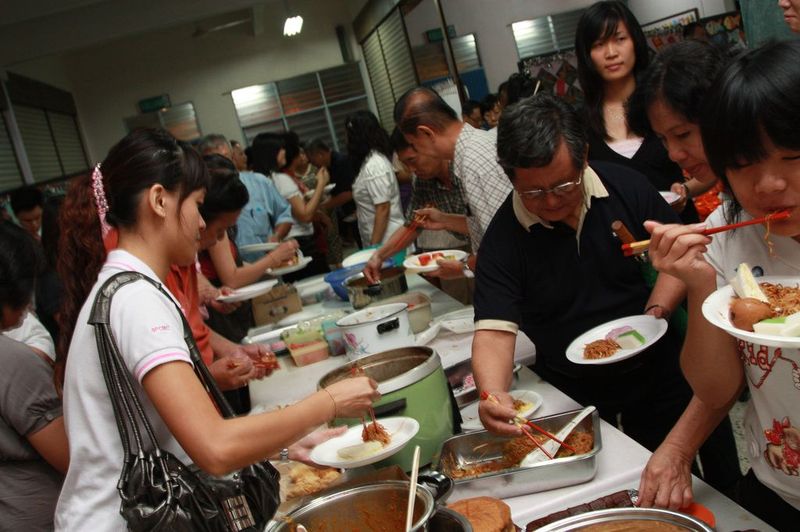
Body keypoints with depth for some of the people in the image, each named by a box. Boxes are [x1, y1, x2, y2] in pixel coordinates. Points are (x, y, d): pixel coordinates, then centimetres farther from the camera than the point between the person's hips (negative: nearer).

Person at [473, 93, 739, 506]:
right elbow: (494, 329, -20)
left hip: (662, 376, 2)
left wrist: (657, 310, -15)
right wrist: (494, 394, -39)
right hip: (579, 404, -1)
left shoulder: (625, 187, -9)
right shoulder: (503, 239, -15)